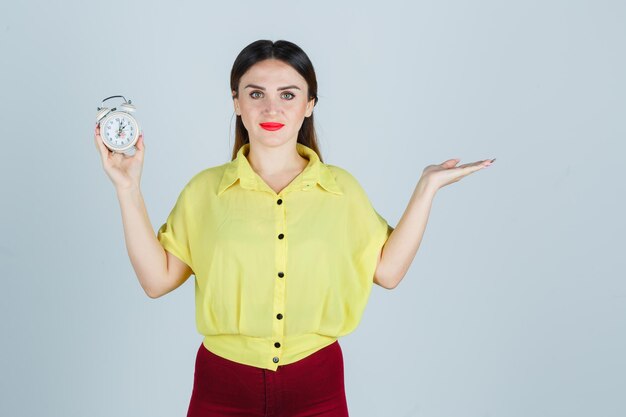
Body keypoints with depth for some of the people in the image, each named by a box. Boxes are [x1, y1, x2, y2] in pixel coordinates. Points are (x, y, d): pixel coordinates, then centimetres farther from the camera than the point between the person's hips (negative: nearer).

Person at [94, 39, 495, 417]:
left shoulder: (341, 188, 1)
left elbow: (387, 270, 1)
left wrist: (426, 188, -2)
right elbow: (158, 279, -3)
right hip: (223, 384, 0)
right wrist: (129, 189, -8)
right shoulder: (205, 189, -1)